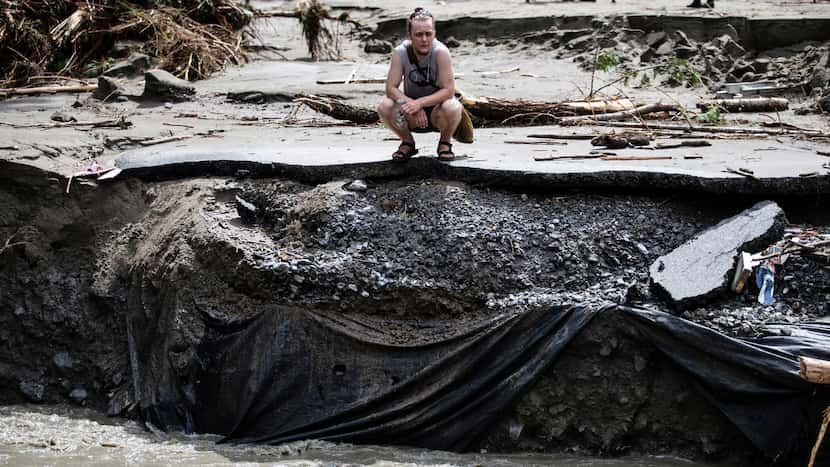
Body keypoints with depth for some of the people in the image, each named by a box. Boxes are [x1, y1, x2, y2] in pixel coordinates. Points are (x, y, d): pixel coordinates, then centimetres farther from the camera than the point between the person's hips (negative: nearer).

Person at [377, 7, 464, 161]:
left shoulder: (441, 52, -23)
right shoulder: (400, 53, -17)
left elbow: (449, 91, -26)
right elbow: (391, 89, -17)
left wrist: (420, 103, -36)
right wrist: (412, 104, -34)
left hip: (436, 108, -2)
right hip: (412, 116, 2)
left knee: (452, 108, -36)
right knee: (384, 108, -27)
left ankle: (445, 143, 0)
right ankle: (407, 142, 5)